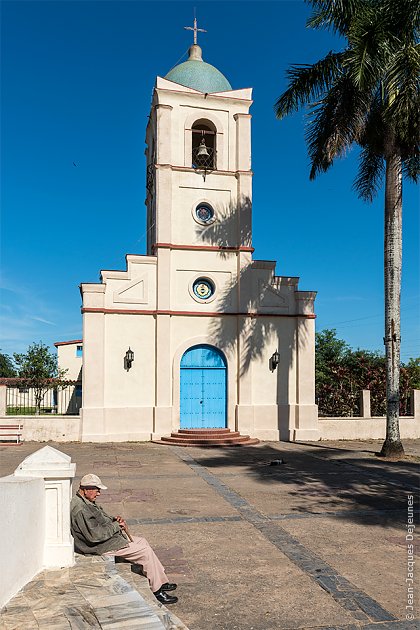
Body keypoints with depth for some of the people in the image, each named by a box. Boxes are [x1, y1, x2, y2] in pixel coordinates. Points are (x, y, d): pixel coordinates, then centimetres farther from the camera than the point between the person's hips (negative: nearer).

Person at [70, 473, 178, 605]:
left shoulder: (86, 502, 9)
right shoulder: (80, 509, -25)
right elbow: (94, 535, -30)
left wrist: (113, 520, 3)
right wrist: (116, 526, -17)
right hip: (102, 547, -11)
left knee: (142, 541, 15)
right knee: (146, 552, -11)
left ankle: (162, 582, 18)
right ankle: (157, 591, 0)